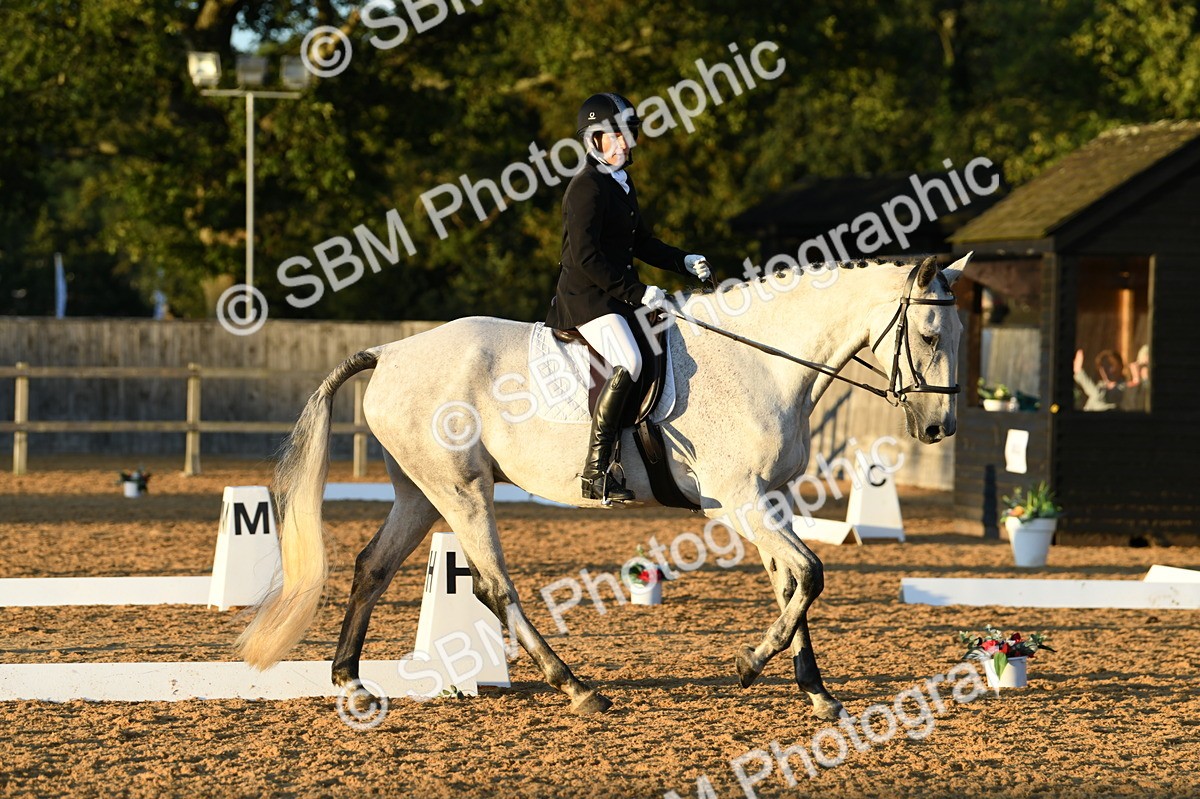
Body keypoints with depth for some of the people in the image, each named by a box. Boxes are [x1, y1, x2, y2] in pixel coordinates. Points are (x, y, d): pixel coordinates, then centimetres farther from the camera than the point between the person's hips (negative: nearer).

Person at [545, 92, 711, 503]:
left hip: (618, 296, 10)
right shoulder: (587, 188, -14)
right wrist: (637, 293, -22)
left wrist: (685, 262, 11)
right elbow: (586, 257, -21)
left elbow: (641, 242, 26)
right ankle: (597, 472, -32)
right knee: (628, 362, -30)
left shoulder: (622, 184, 16)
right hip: (587, 296, -10)